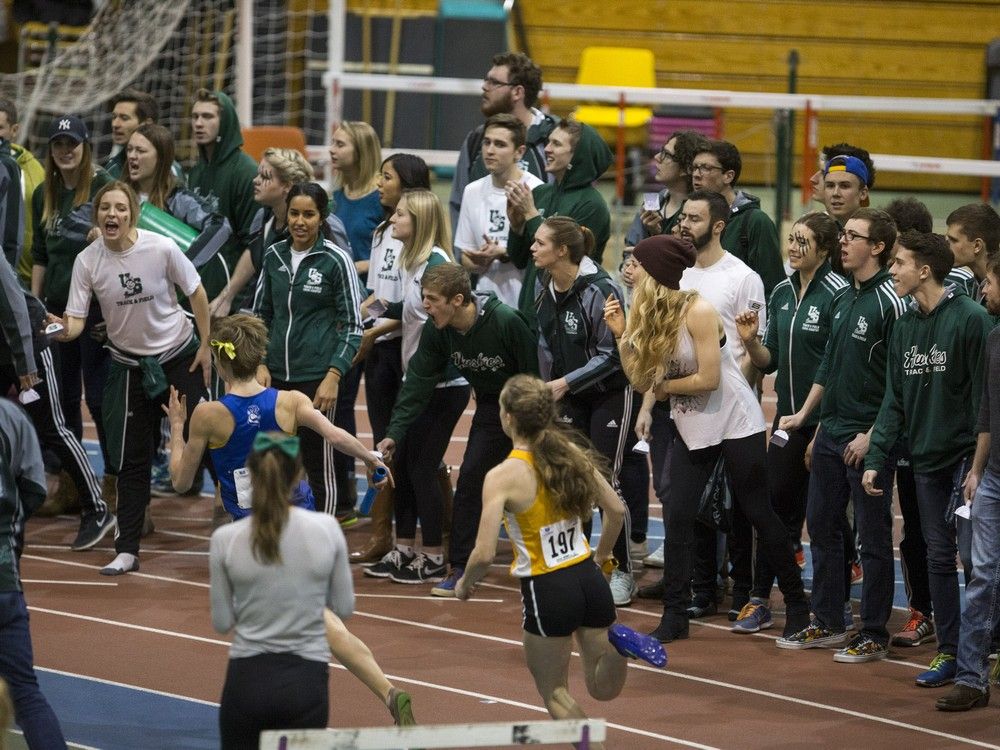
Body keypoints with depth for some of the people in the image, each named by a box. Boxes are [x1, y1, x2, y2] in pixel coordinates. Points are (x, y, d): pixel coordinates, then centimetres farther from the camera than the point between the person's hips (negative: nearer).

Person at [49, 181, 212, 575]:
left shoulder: (161, 248, -19)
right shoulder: (87, 261, -15)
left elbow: (196, 293, -6)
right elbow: (76, 318, -16)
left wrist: (204, 346, -4)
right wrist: (65, 330, -39)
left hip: (180, 353, -2)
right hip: (130, 363, 2)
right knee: (130, 458, 3)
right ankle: (126, 551, 8)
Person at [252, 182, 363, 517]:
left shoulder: (335, 260, -6)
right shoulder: (274, 256, 8)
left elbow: (353, 326, -4)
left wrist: (333, 376, -12)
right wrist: (260, 364, 5)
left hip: (316, 378, -4)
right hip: (276, 377, 4)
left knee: (318, 465, 2)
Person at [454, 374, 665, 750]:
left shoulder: (502, 477, -17)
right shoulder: (571, 454, 0)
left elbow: (485, 554, -20)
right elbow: (616, 511, 9)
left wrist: (465, 584, 1)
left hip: (547, 592, -5)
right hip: (590, 579, 5)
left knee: (554, 692, 16)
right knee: (604, 688, 18)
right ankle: (618, 642, -12)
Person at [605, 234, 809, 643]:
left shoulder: (698, 311, -20)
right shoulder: (651, 315, 1)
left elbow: (708, 379, -21)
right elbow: (640, 379, -5)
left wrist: (663, 385, -10)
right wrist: (621, 334, -13)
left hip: (735, 422, -6)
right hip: (691, 427, 7)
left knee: (757, 514, 2)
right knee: (677, 517, -3)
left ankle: (797, 604, 17)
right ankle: (674, 616, 1)